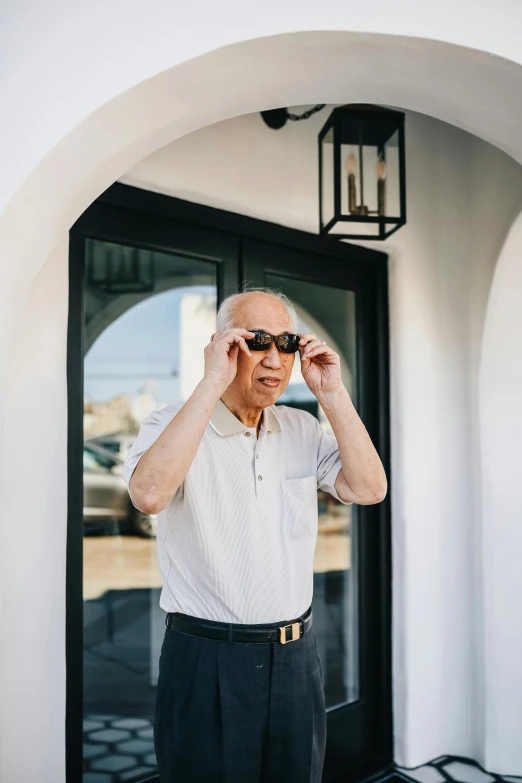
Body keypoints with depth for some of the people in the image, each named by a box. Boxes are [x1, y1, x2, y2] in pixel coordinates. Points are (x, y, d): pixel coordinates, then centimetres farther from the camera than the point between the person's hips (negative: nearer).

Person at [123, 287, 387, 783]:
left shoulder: (303, 431, 6)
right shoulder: (173, 424, -9)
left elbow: (369, 489, -5)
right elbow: (149, 494, -30)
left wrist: (331, 393, -9)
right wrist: (213, 383, -27)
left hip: (295, 655, 5)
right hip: (206, 661, -4)